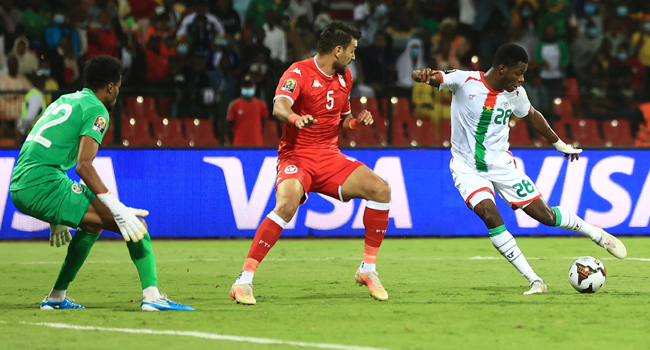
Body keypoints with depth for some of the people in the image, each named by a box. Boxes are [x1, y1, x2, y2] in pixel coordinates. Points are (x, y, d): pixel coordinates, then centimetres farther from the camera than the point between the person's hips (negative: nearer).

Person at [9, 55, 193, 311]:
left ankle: (56, 297, 31)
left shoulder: (65, 101, 24)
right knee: (134, 223, -8)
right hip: (44, 186, -9)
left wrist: (56, 218, 37)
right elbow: (83, 165, -18)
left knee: (93, 224, 31)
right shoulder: (97, 110, -3)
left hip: (19, 188, 9)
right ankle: (152, 295, -22)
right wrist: (119, 210, -22)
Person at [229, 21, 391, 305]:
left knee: (380, 189, -10)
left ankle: (368, 269, 2)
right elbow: (279, 106, -29)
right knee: (287, 204, -33)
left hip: (330, 157, 7)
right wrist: (294, 117, -51)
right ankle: (244, 279, -27)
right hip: (297, 156, -6)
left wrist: (358, 121, 4)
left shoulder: (344, 78, 12)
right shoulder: (299, 72, -11)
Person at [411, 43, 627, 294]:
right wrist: (423, 75, -49)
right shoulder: (465, 81, -16)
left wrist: (560, 144, 27)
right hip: (468, 168, -3)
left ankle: (596, 234, 27)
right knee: (489, 214, -26)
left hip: (501, 164, 3)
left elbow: (532, 117, 17)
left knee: (545, 214, 0)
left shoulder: (515, 94, -4)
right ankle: (535, 281, -21)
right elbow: (419, 76, -24)